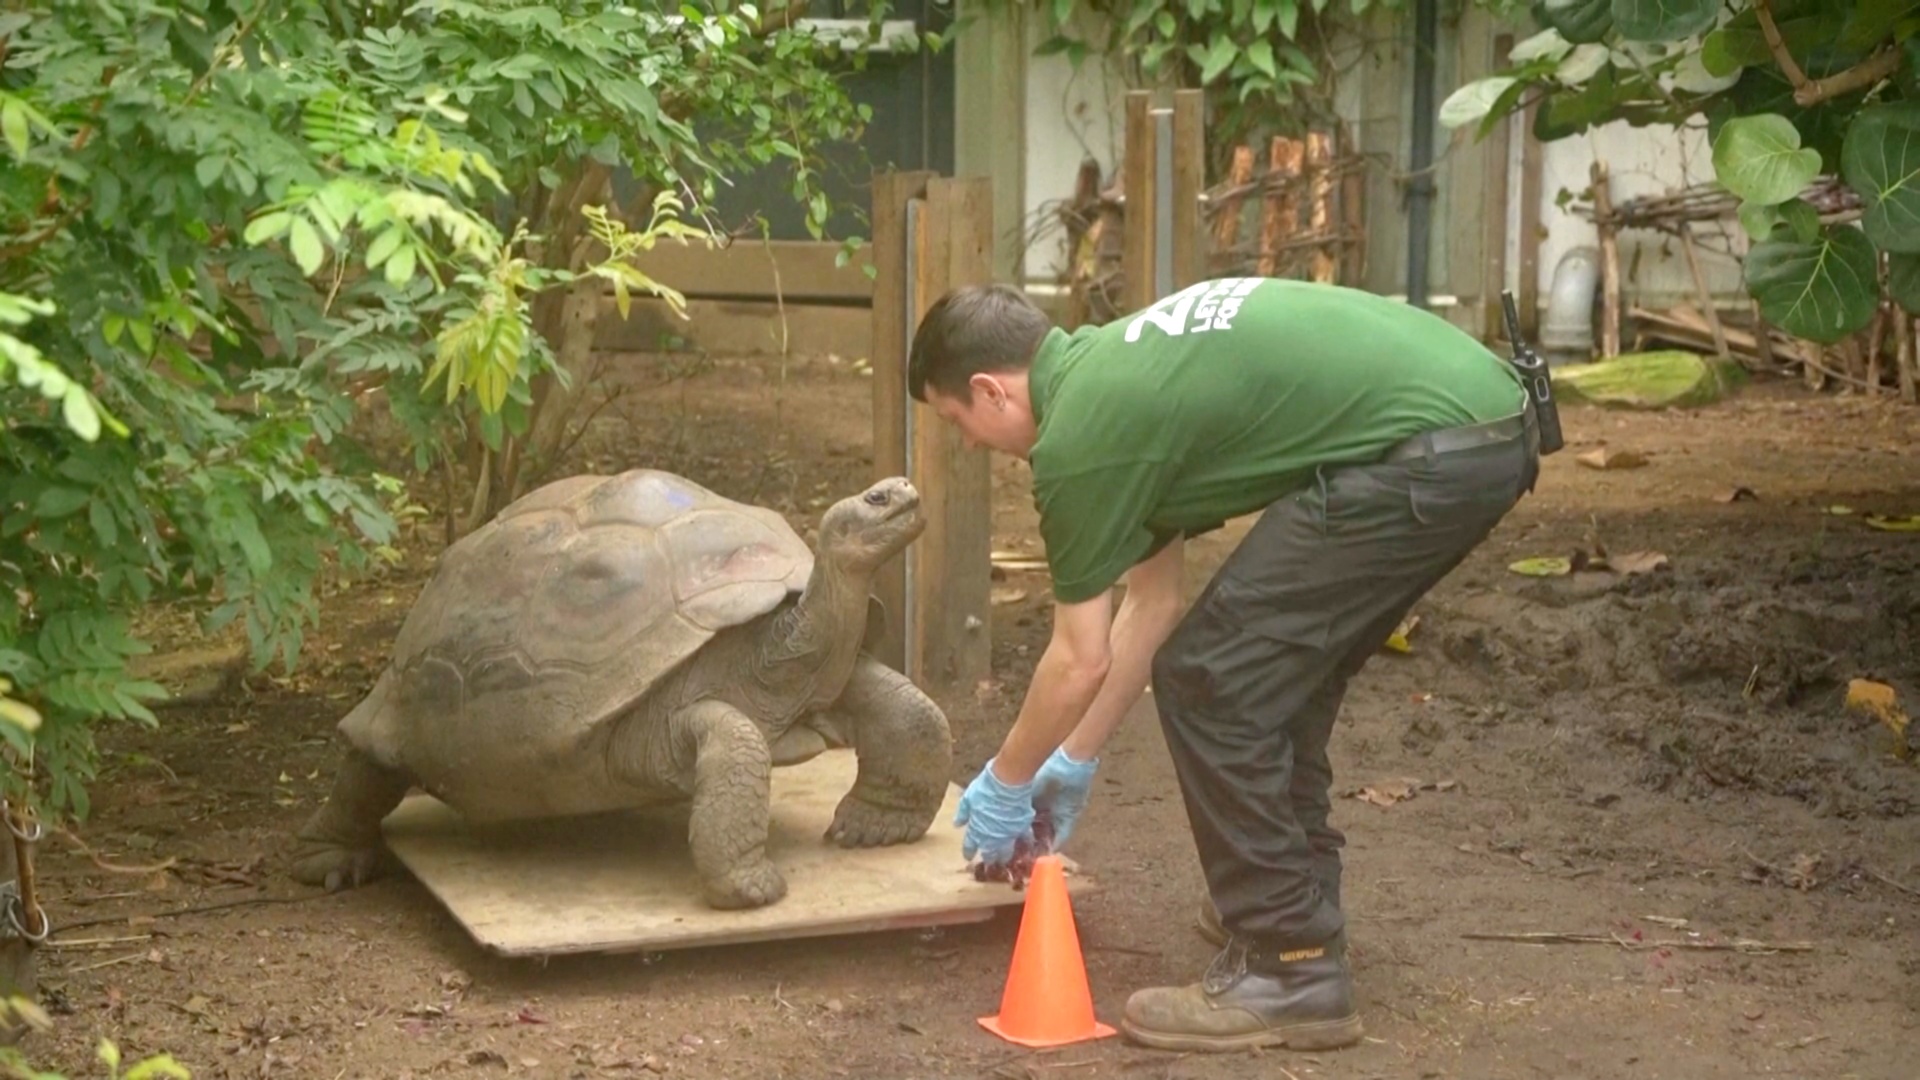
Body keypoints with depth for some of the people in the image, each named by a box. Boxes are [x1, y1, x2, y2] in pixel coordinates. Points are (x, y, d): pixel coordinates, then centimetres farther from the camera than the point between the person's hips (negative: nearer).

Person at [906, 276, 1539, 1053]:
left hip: (1426, 450, -10)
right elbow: (1153, 600, 30)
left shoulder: (1080, 429, -5)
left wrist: (1006, 784, 20)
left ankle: (1288, 969, 3)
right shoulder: (1120, 375, 22)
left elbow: (1080, 663, 3)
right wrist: (1075, 762, 36)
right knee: (1273, 666, 25)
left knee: (1211, 682, -1)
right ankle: (1289, 896, 36)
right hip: (1484, 421, 10)